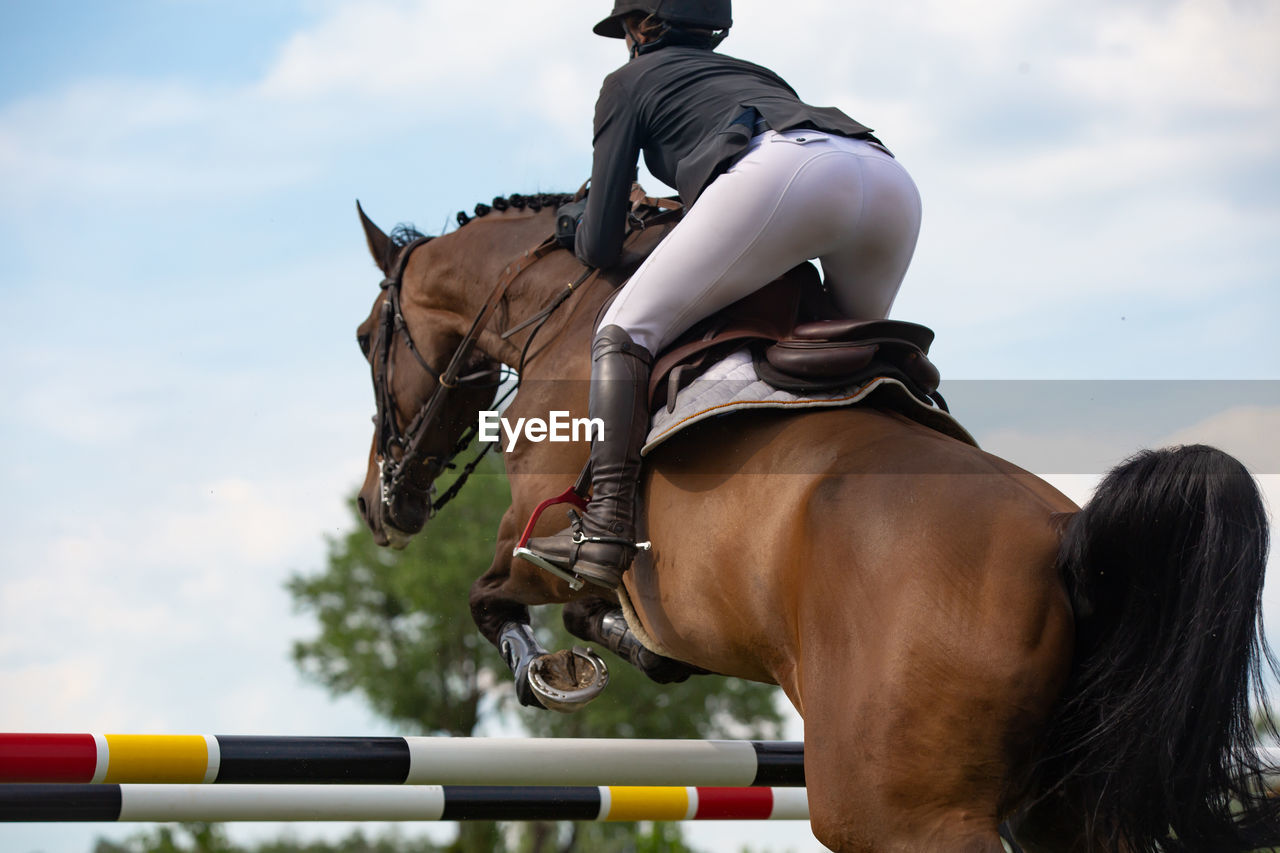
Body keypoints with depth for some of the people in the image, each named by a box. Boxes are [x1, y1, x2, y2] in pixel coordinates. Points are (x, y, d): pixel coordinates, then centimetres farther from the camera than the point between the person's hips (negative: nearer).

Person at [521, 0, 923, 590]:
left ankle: (606, 530, -15)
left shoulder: (631, 81, 27)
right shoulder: (760, 75, 44)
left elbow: (600, 244, 22)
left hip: (782, 173, -6)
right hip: (892, 179, 6)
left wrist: (583, 240, 46)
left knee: (625, 334, 1)